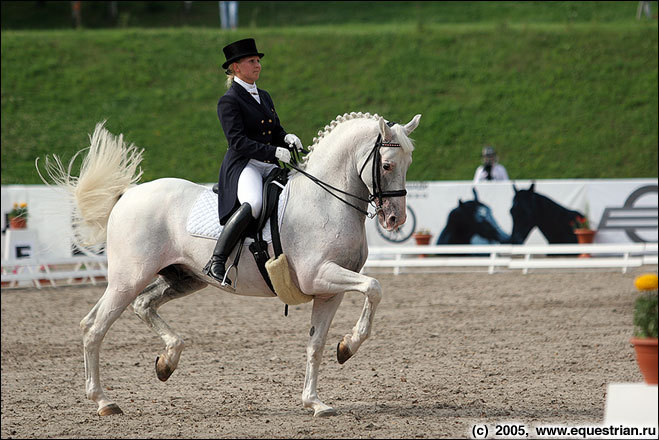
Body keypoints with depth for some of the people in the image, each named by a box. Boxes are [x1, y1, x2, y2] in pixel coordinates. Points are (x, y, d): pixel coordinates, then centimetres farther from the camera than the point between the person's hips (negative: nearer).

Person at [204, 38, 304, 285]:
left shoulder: (264, 96, 20)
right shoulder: (229, 101, -5)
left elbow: (276, 131, 24)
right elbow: (237, 141, -15)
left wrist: (287, 138, -1)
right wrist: (273, 151, -23)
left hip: (269, 167, 8)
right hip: (242, 165, -8)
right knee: (253, 203, -37)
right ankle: (215, 262, -36)